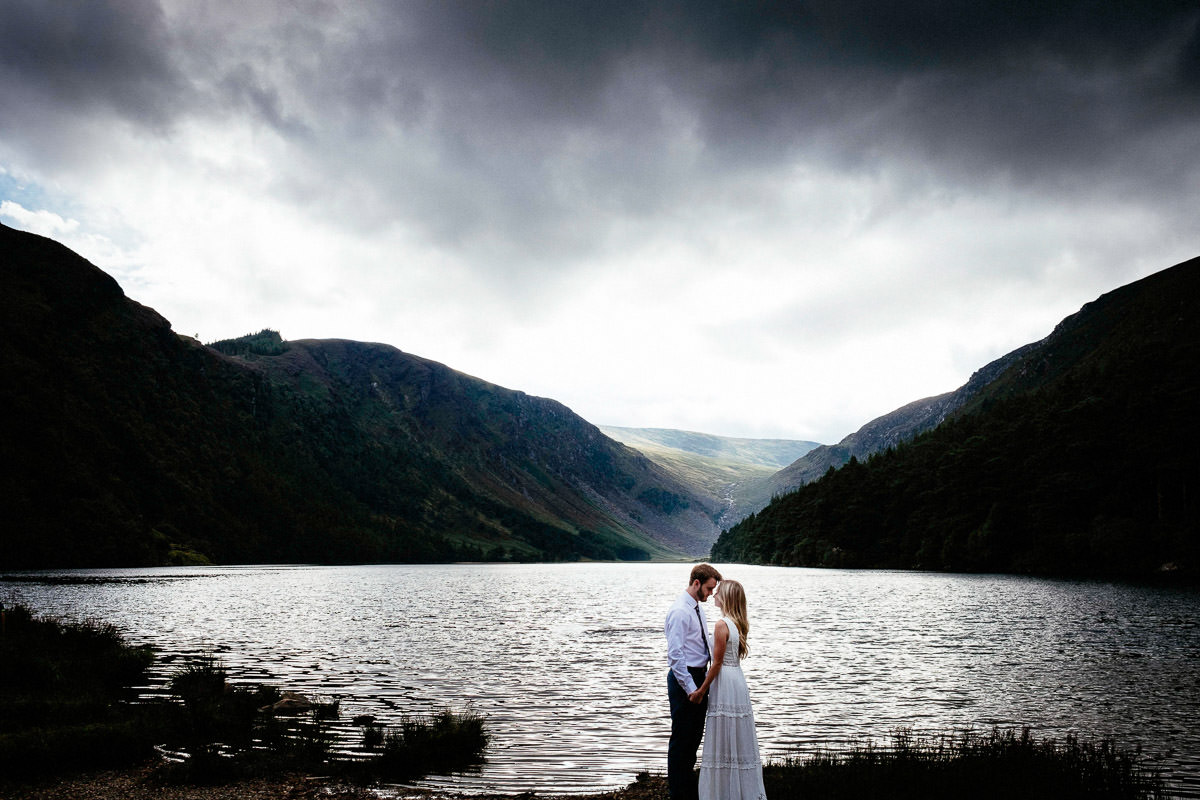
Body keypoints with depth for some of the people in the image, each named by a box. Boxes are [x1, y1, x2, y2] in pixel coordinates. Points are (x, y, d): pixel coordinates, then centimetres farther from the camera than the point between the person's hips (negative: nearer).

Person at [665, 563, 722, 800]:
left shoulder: (697, 608, 11)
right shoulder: (680, 611, -19)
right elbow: (675, 654, -22)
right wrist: (690, 688, -22)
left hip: (698, 677, 10)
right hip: (684, 678, -10)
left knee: (694, 736, 19)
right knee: (681, 738, 0)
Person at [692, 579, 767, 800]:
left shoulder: (722, 625, -17)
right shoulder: (741, 623, 9)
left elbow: (717, 663, -15)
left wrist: (701, 690, -8)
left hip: (725, 682, -9)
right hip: (739, 681, 9)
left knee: (724, 742, 0)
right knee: (740, 740, 14)